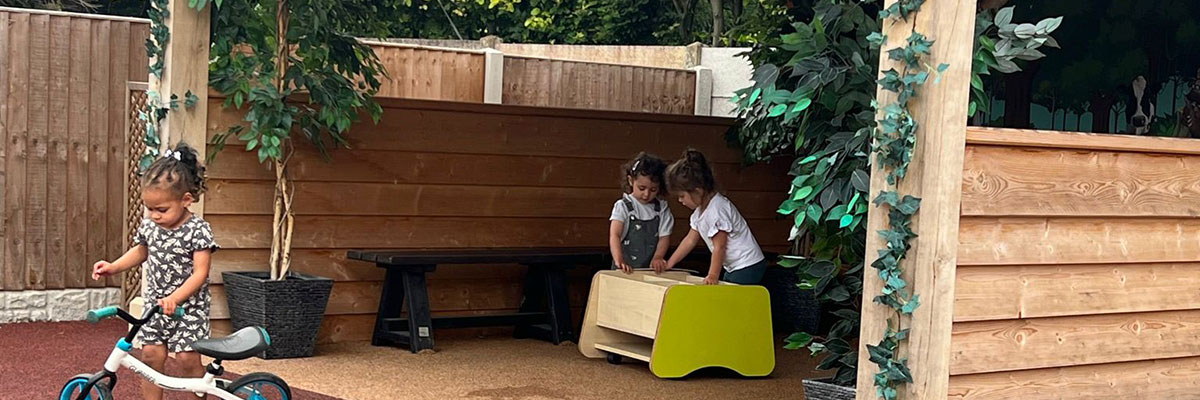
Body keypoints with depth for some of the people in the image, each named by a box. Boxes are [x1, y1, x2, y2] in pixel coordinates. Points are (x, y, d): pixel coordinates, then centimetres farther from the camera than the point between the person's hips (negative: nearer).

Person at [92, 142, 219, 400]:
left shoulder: (198, 231, -18)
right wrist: (113, 267, 7)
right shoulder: (149, 225, 0)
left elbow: (200, 273, -22)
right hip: (155, 304, 5)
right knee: (152, 355, 1)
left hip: (188, 306, -5)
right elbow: (140, 252, 21)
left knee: (187, 358, -8)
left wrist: (175, 298, -33)